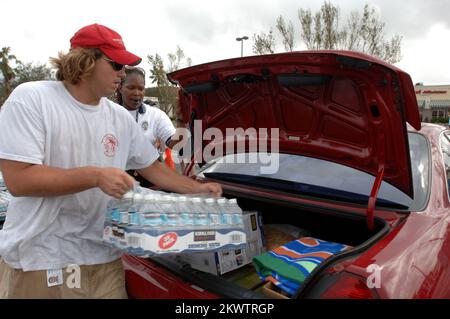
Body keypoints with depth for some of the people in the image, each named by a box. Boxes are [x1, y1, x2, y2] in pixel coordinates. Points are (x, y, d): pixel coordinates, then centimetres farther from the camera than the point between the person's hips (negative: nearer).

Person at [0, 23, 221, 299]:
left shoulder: (121, 118, 6)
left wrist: (197, 188, 5)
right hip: (38, 259, -4)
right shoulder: (31, 99, -10)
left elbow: (153, 168, 13)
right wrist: (96, 176, -22)